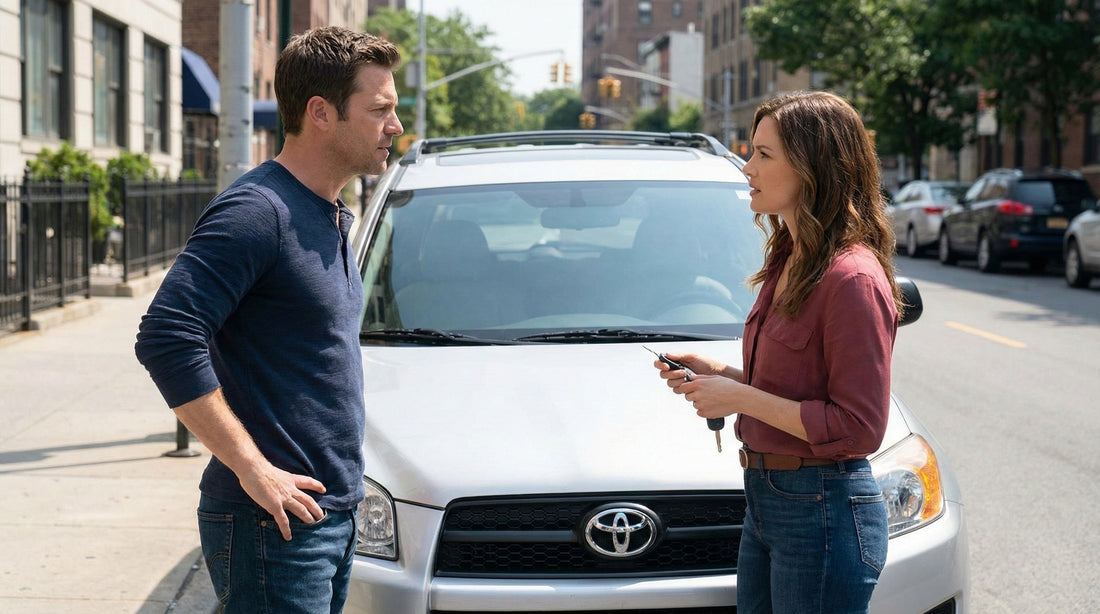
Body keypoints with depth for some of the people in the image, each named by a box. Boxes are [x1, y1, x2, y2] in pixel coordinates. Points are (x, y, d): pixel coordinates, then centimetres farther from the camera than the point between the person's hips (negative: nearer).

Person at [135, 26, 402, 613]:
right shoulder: (257, 212, -16)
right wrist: (253, 469, -22)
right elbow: (165, 340, -25)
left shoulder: (333, 217, 14)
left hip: (336, 514, 9)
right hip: (276, 521, -9)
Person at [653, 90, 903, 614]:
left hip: (822, 512, -9)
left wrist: (741, 398, -18)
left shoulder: (853, 280, -19)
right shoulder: (788, 262, 11)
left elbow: (858, 428, -21)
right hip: (766, 501, 9)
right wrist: (718, 374, 6)